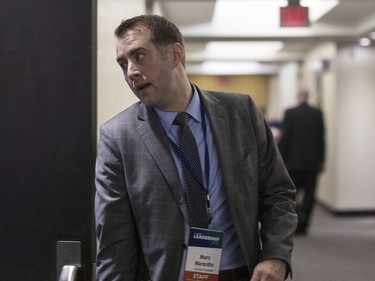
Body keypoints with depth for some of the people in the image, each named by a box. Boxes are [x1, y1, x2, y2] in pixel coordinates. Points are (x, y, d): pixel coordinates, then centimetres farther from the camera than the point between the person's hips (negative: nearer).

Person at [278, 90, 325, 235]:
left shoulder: (290, 113, -7)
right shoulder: (318, 113, 2)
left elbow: (285, 137, -8)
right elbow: (321, 138, 5)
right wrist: (321, 160, 12)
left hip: (294, 160, -2)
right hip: (313, 161, 3)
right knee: (309, 194, 6)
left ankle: (298, 214, -12)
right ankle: (302, 225, 7)